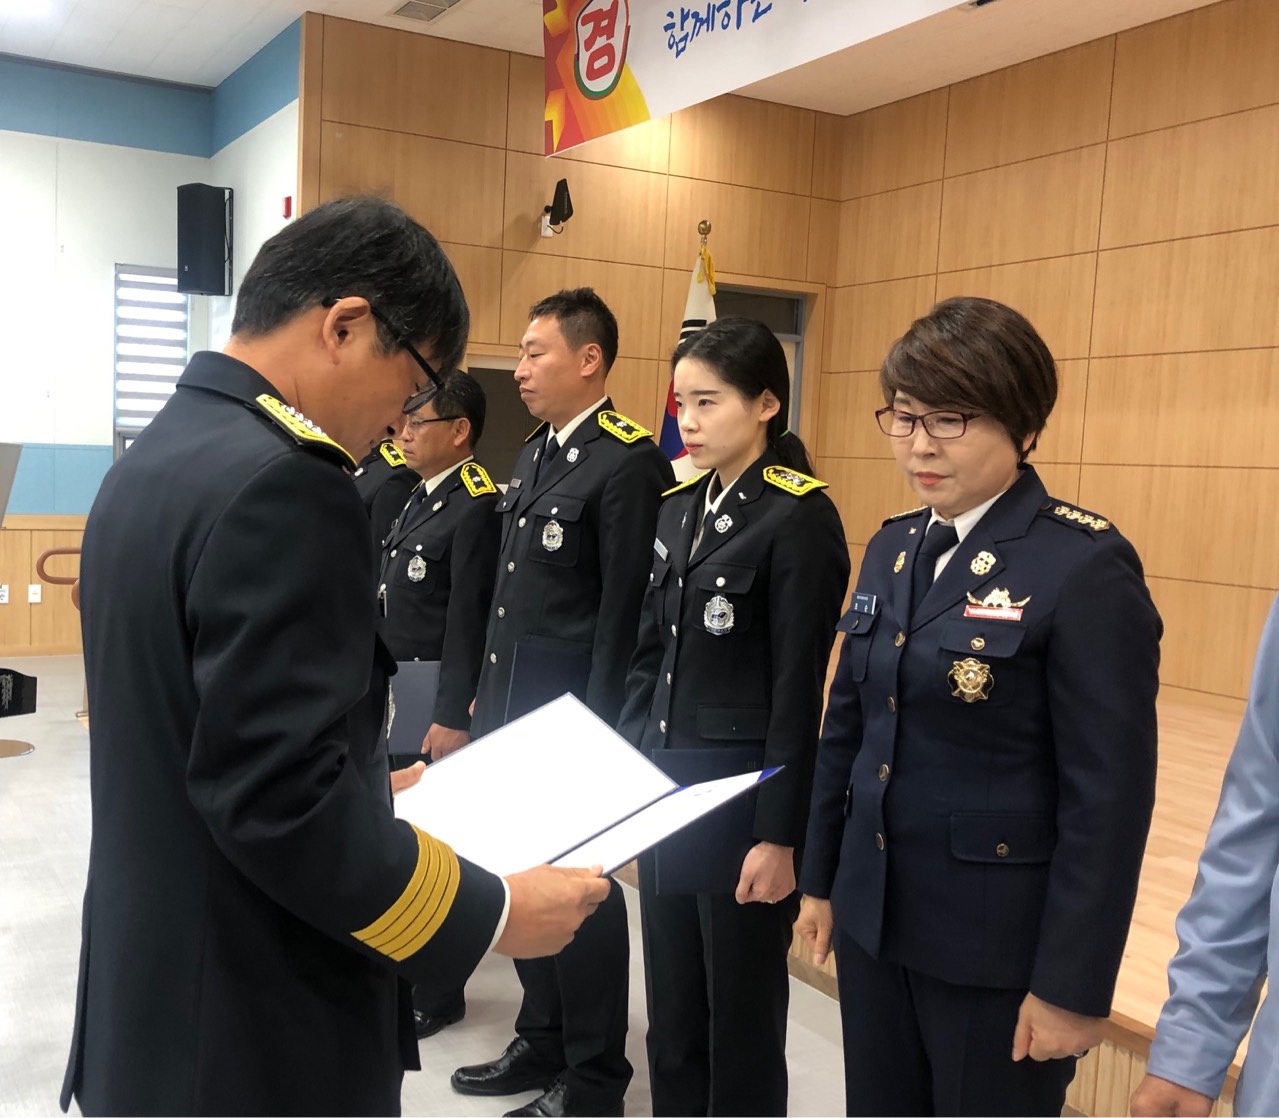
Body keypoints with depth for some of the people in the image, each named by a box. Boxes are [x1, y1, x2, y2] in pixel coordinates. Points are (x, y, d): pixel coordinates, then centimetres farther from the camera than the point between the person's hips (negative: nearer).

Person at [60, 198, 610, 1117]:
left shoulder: (156, 456, 6)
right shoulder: (281, 486, -24)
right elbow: (279, 800, -28)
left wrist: (369, 795, 17)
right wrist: (493, 915, -18)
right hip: (254, 1031, -9)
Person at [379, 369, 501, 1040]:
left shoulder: (476, 508, -16)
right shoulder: (418, 499, 12)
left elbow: (469, 623, -20)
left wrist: (453, 718, -22)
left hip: (434, 710, -9)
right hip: (391, 702, 9)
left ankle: (436, 993, 19)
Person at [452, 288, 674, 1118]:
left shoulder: (628, 463, -15)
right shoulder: (536, 454, 12)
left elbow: (625, 615, -17)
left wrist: (599, 730, -16)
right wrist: (488, 694, 15)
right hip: (514, 706, 9)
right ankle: (542, 1042, 35)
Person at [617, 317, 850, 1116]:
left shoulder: (800, 518, -13)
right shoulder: (680, 507, 8)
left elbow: (798, 691, -15)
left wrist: (780, 836, -14)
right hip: (665, 787, 7)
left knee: (741, 1014, 10)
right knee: (672, 1010, 17)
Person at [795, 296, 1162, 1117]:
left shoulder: (1087, 568, -16)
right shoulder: (893, 548, 5)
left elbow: (1108, 797, -16)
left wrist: (1073, 983, -14)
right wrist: (820, 878, 13)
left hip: (998, 940, -6)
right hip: (875, 913, 6)